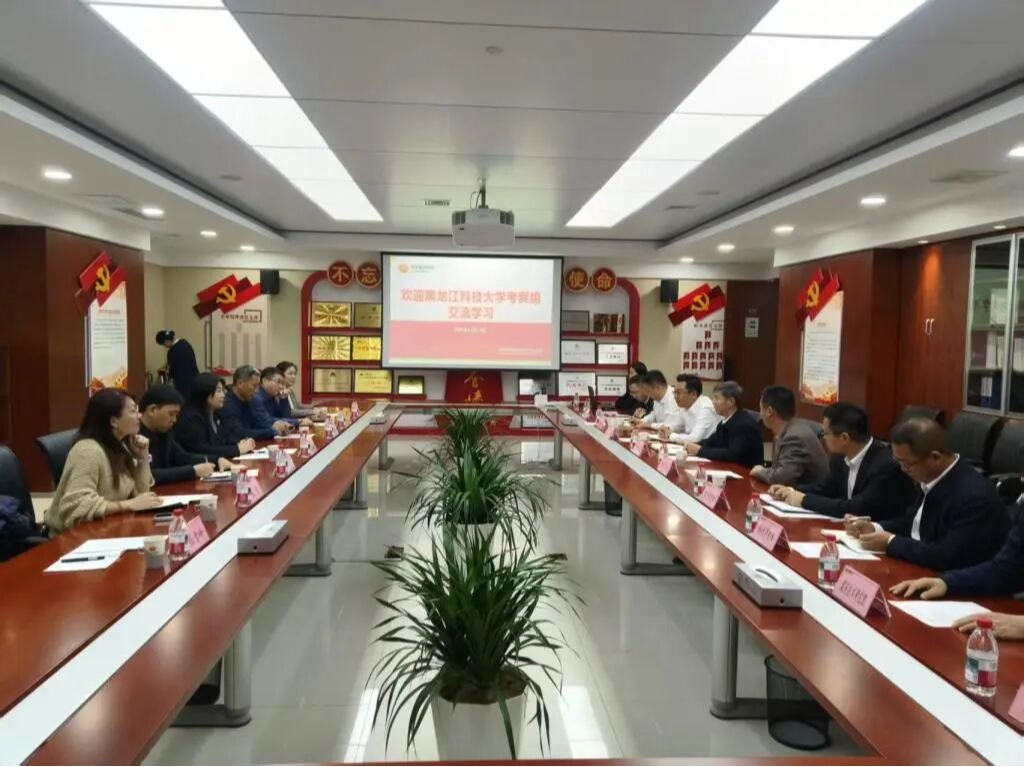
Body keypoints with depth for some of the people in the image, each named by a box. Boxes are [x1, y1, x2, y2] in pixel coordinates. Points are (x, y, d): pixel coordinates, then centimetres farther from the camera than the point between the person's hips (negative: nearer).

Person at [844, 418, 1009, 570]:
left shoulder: (974, 496, -24)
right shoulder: (931, 478, 0)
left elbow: (950, 558, -29)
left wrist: (891, 542, -21)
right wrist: (874, 528, -1)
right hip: (919, 570, 8)